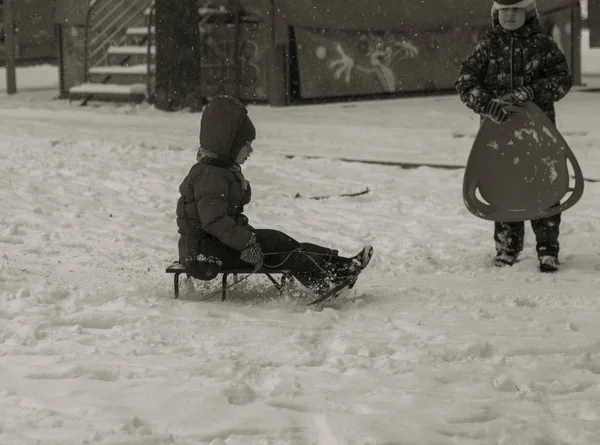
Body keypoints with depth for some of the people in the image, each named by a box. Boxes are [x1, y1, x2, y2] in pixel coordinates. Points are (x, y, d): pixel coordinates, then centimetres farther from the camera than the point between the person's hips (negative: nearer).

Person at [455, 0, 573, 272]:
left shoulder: (543, 45, 1)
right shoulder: (488, 46, 3)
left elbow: (562, 79, -8)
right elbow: (465, 83, -4)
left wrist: (527, 93, -22)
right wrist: (489, 104, -21)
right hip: (499, 128, 1)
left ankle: (548, 249, 6)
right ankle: (507, 248, 18)